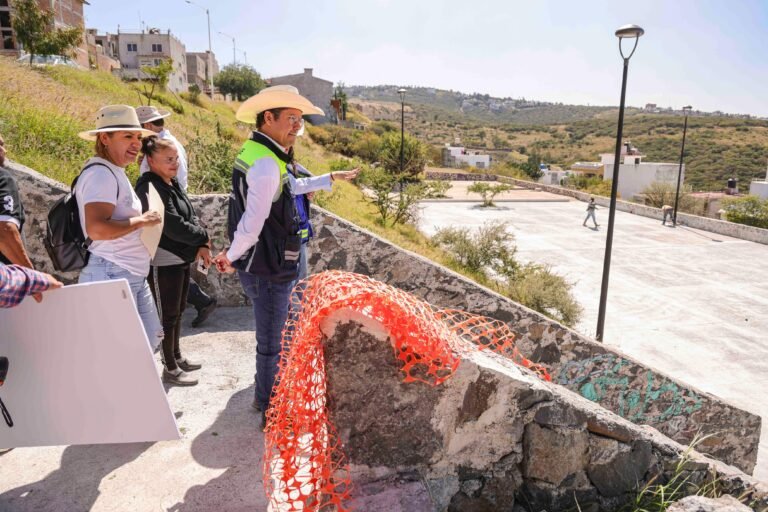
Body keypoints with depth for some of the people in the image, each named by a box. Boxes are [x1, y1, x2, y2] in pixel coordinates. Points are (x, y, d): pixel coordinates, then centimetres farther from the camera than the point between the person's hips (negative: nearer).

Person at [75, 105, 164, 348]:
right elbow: (97, 229, -28)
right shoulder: (101, 173, -16)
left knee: (151, 338, 17)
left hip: (134, 275, 10)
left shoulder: (115, 172, 16)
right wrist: (142, 220, -18)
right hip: (111, 275, -10)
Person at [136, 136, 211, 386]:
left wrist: (201, 246, -7)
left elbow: (191, 217, 8)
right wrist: (203, 237, -11)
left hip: (181, 259, 9)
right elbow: (173, 226, -25)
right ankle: (170, 369, 17)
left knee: (178, 311, 20)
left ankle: (176, 356, 36)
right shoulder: (150, 188, -18)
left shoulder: (173, 184, 10)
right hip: (163, 263, -9)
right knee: (168, 316, 3)